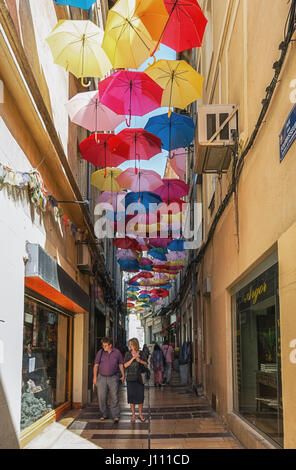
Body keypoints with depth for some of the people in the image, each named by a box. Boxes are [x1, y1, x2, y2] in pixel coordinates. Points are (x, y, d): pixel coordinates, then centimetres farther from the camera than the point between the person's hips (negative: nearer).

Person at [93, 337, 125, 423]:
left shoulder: (117, 352, 2)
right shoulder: (100, 352, 2)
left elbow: (121, 364, 10)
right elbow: (96, 365, 5)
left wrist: (123, 375, 4)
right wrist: (95, 377, -2)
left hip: (113, 378, -1)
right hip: (102, 378, 1)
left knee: (114, 397, -5)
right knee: (101, 397, 2)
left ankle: (116, 416, -1)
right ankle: (104, 414, 17)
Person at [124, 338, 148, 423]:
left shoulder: (141, 353, 0)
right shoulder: (128, 354, 0)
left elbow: (146, 364, 1)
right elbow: (125, 365, -9)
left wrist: (140, 361, -18)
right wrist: (133, 358, -20)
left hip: (139, 378, 0)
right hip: (130, 378, 0)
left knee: (140, 396, 0)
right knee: (132, 396, 0)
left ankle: (140, 414, 14)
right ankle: (133, 416, 9)